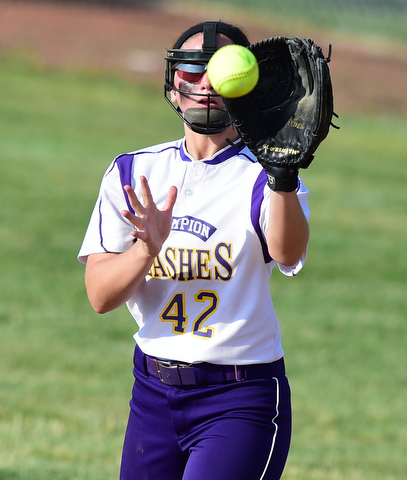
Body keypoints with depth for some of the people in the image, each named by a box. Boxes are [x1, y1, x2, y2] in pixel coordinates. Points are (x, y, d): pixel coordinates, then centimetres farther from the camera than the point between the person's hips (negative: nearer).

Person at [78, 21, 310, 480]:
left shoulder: (261, 176, -5)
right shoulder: (131, 173, 6)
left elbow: (287, 252, -28)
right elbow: (100, 296, -2)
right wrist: (147, 247, -23)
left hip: (243, 404, -4)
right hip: (153, 394, 4)